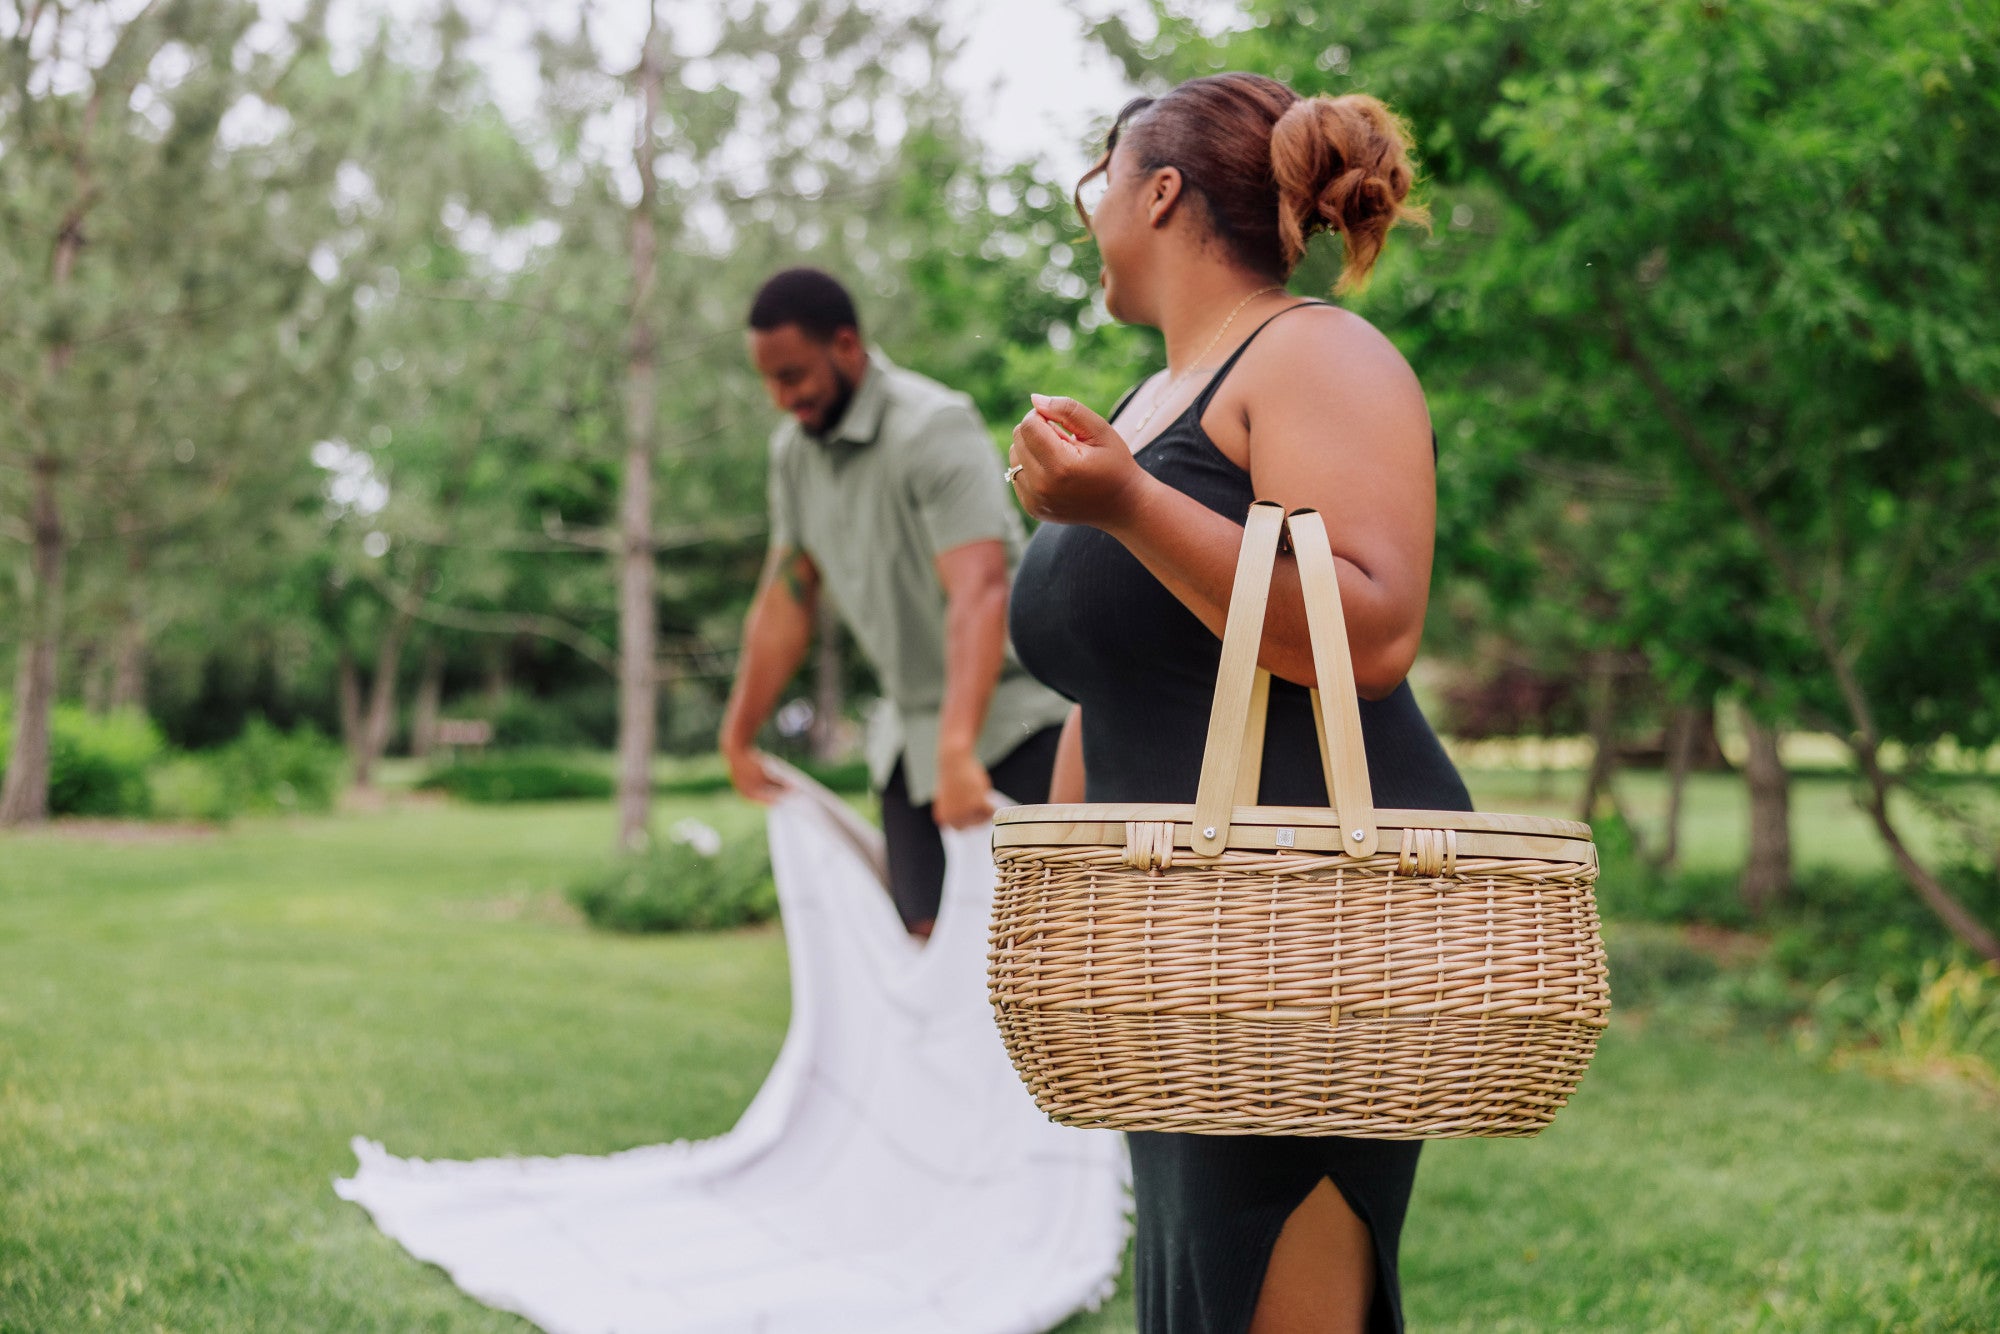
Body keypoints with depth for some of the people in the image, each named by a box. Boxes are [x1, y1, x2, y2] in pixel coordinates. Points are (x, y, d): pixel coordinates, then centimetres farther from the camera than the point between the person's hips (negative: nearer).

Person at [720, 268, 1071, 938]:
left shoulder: (933, 429, -22)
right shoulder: (794, 449, 4)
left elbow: (979, 593, -35)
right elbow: (786, 599, 14)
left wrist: (958, 753, -45)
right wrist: (740, 737, 18)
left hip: (1011, 715, -7)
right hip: (912, 727, 7)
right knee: (928, 930, -2)